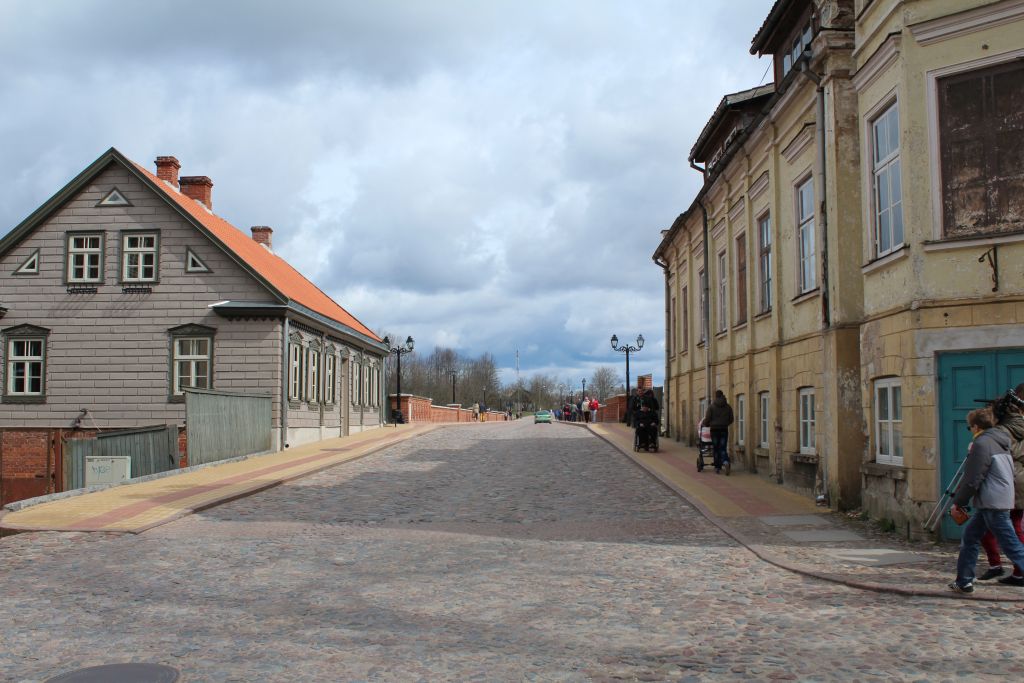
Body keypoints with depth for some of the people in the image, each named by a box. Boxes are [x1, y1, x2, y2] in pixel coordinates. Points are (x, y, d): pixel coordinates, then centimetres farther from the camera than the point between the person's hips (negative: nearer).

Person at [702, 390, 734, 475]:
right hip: (724, 430, 2)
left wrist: (703, 424, 15)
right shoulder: (728, 406, 4)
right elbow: (731, 419, 10)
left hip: (714, 429, -2)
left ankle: (718, 468, 9)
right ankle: (726, 462, -24)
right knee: (723, 448, 4)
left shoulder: (711, 406, -5)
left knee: (716, 449, 7)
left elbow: (707, 419, -6)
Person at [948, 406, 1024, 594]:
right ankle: (964, 582, 19)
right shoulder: (1000, 442, 15)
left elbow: (972, 479, -15)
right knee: (970, 535, 15)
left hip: (993, 503, -10)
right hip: (1002, 499, 10)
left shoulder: (982, 444, -13)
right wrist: (972, 453, 17)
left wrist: (958, 502, -6)